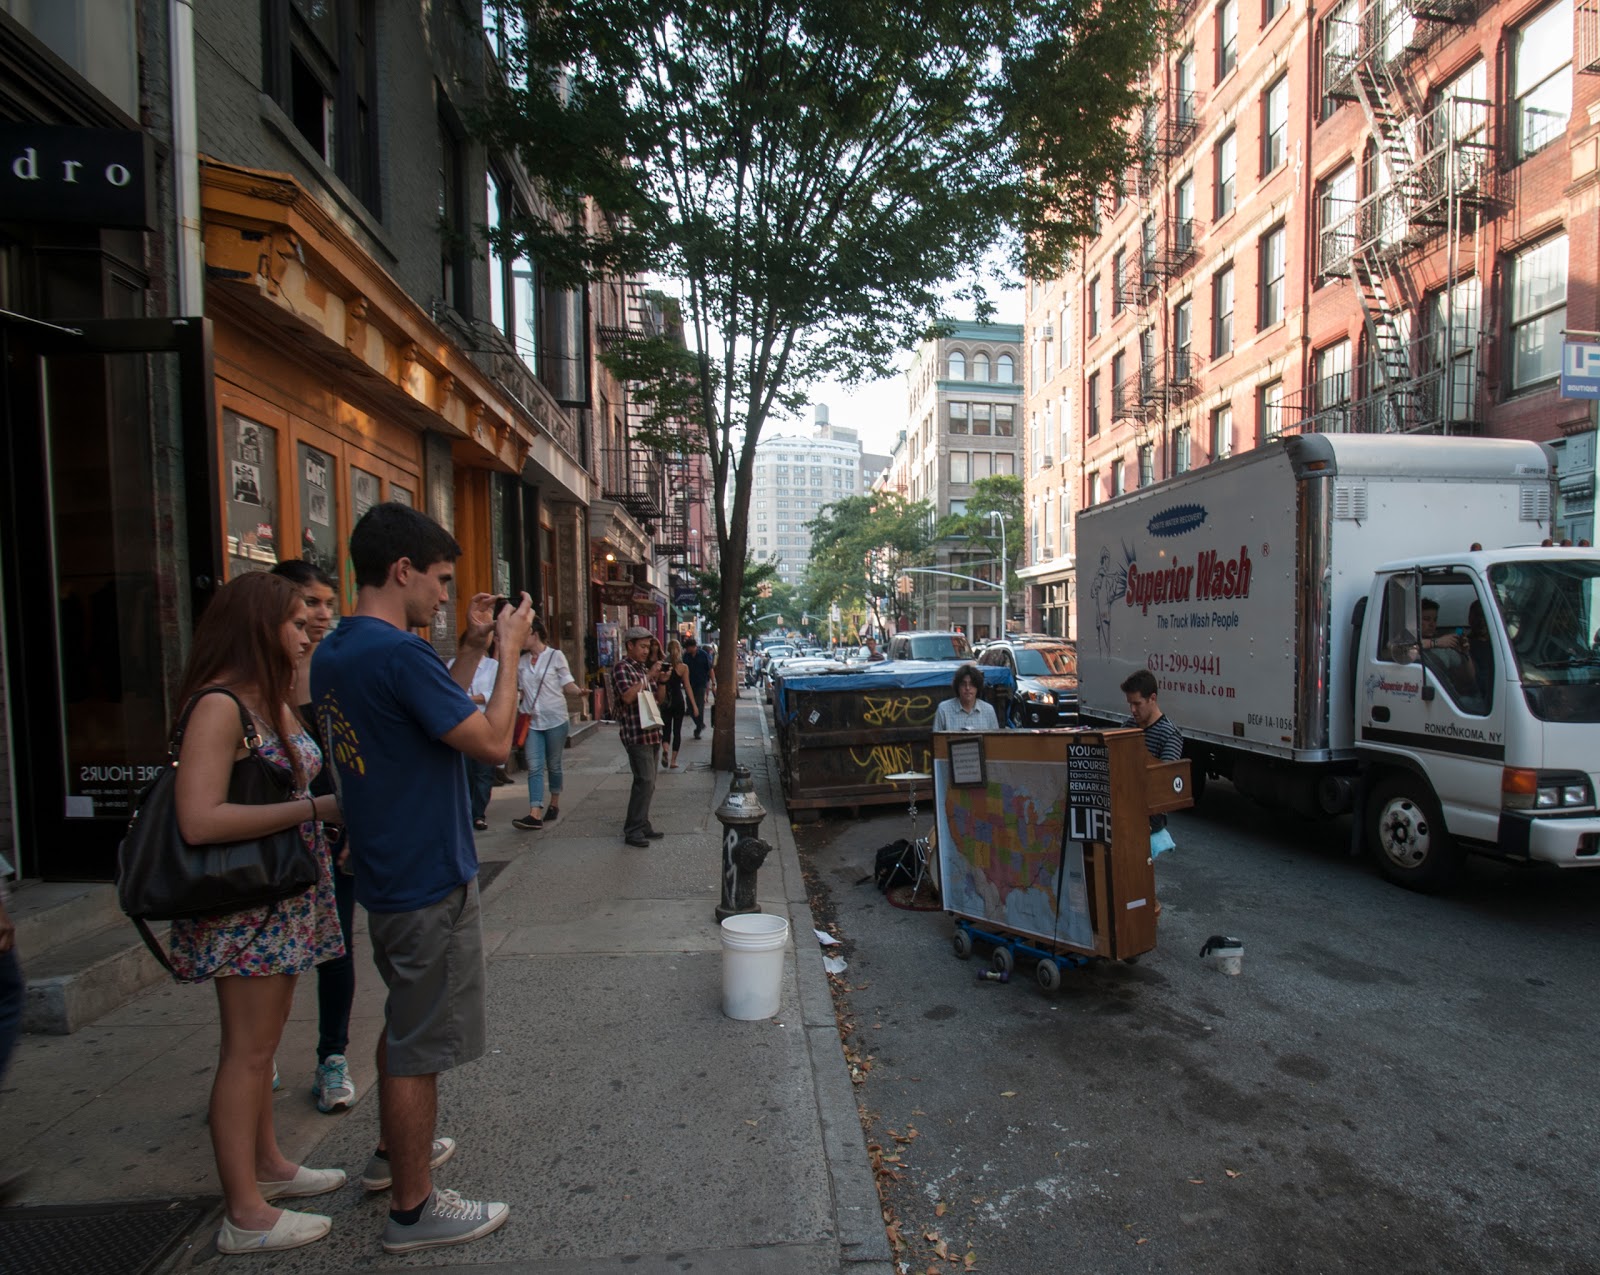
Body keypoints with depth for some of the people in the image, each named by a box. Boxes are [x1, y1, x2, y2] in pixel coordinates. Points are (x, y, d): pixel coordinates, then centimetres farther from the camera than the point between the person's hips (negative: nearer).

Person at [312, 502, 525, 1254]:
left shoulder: (334, 653, 6)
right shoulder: (397, 653, -25)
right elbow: (492, 742, -23)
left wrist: (473, 649, 9)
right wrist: (508, 652, -13)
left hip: (386, 874, 10)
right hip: (429, 881, -10)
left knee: (404, 1021, 26)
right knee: (420, 1045, 6)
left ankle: (394, 1152, 45)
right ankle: (413, 1208, 23)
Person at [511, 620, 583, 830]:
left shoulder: (555, 656, -4)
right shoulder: (521, 662, 10)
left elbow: (567, 683, -5)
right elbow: (521, 690, 15)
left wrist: (578, 692, -26)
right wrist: (516, 699, -6)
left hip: (555, 719, -4)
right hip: (532, 721, 4)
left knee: (553, 765, 8)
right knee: (534, 767, -5)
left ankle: (554, 804, 27)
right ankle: (535, 814, -11)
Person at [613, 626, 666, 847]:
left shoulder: (644, 668, 17)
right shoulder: (622, 667, -7)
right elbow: (628, 697, -21)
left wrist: (661, 681, 3)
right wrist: (649, 676, -18)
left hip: (651, 732, 8)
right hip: (636, 733, -8)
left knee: (648, 782, 10)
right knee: (645, 781, -12)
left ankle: (642, 825, 18)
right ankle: (633, 830, -6)